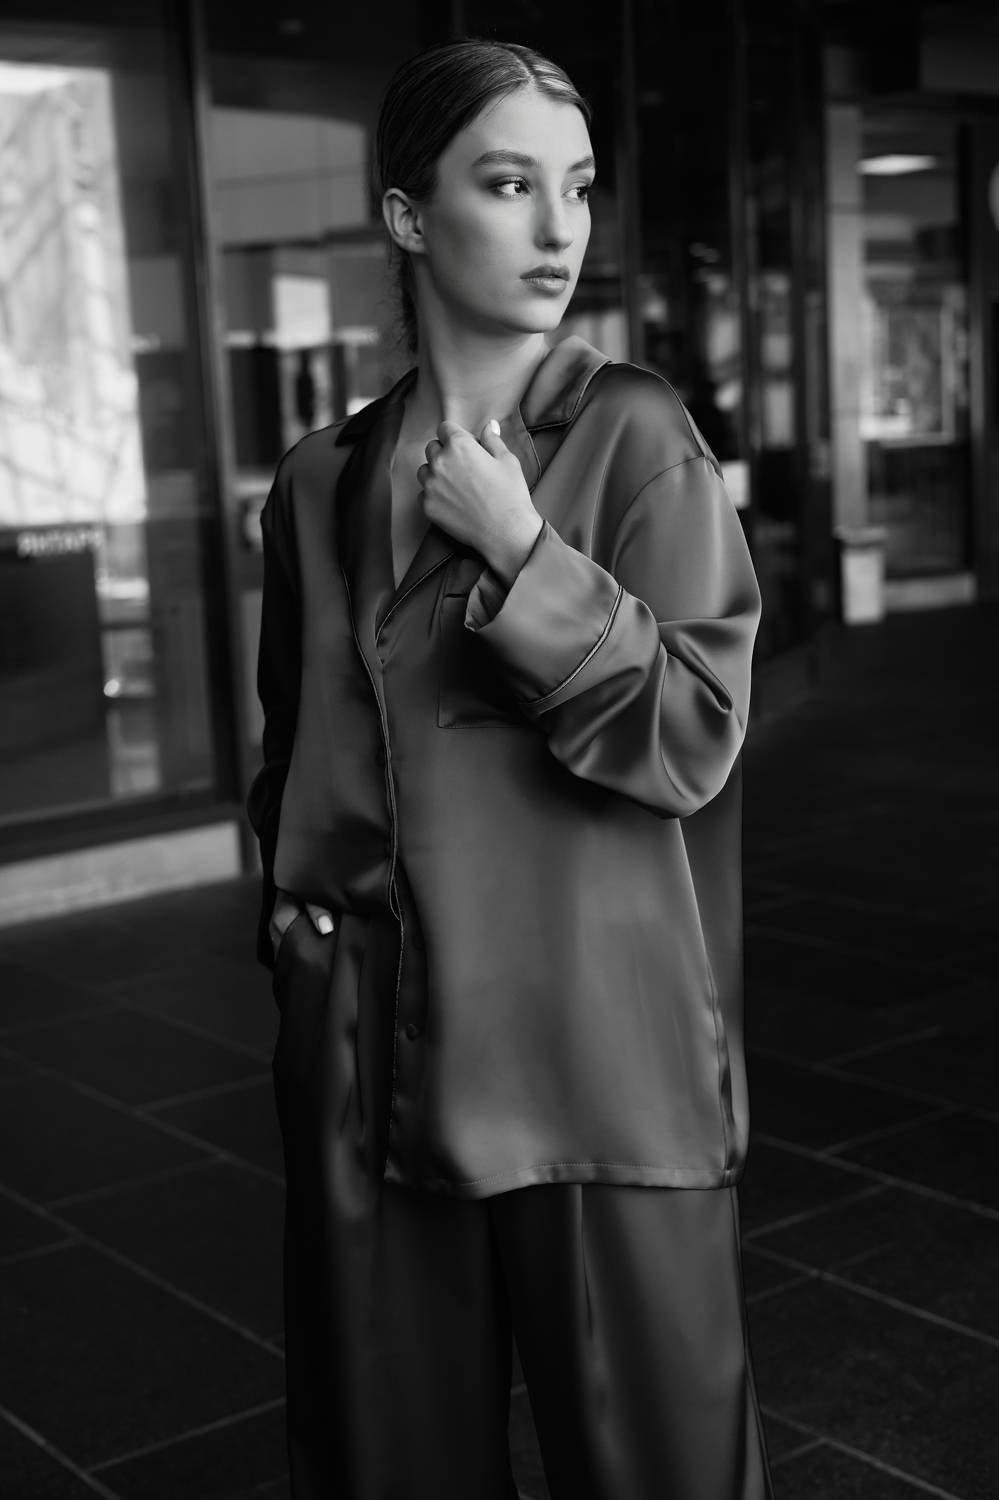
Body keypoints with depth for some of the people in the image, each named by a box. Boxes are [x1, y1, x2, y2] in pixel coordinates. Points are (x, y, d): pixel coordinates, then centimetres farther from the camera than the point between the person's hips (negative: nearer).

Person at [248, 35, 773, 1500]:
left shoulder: (636, 436, -3)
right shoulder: (324, 481, 7)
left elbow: (695, 735, -10)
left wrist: (519, 553, -15)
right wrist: (298, 908, 6)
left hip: (601, 1054, -3)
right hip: (371, 1051, 4)